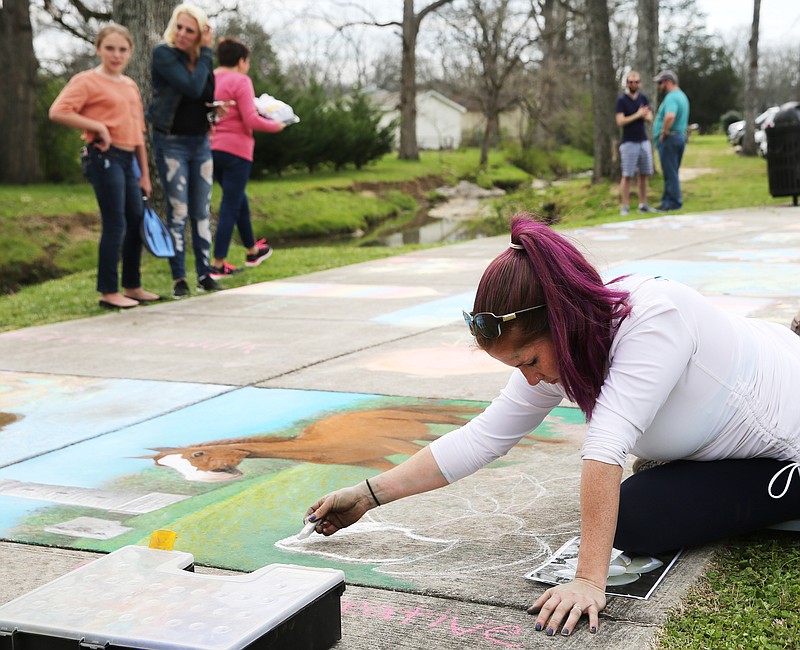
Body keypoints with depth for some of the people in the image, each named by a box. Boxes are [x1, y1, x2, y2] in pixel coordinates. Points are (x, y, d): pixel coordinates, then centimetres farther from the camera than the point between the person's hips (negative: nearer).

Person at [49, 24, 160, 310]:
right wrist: (98, 127, -18)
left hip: (128, 158, 8)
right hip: (104, 157, -8)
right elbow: (58, 112, -18)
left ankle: (132, 287, 23)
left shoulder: (130, 85, 16)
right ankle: (108, 292, 1)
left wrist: (145, 173, 17)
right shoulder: (87, 80, -6)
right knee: (115, 225, -8)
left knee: (137, 222, 11)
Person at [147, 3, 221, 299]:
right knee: (177, 211, -4)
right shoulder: (163, 54, -11)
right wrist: (206, 51, -15)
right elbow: (192, 88, -23)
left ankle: (204, 274, 15)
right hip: (171, 143, -5)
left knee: (202, 211, 7)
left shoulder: (202, 59, 7)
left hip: (200, 142, 5)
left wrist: (216, 110, -3)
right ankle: (179, 279, 3)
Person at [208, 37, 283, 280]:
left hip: (211, 148, 8)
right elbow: (251, 120, -17)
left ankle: (253, 251, 37)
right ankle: (218, 265, -2)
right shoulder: (240, 81, -12)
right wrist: (275, 125, -2)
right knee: (231, 205, -1)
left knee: (239, 199, 23)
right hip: (235, 149, -8)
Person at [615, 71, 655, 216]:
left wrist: (645, 115, -14)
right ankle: (625, 207, -3)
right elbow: (620, 121, -13)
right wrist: (637, 115, -14)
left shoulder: (643, 98, 10)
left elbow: (650, 118, 8)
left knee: (644, 174, 5)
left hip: (644, 141, 5)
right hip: (629, 143, -5)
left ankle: (643, 205, 11)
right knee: (627, 175, -5)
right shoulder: (621, 100, -5)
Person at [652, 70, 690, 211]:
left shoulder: (671, 97, -17)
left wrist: (663, 132, -23)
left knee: (670, 172, -5)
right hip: (680, 136, 10)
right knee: (671, 172, 14)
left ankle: (674, 202, -2)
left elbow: (670, 116, -36)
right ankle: (668, 200, 20)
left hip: (669, 138, -10)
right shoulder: (682, 96, 17)